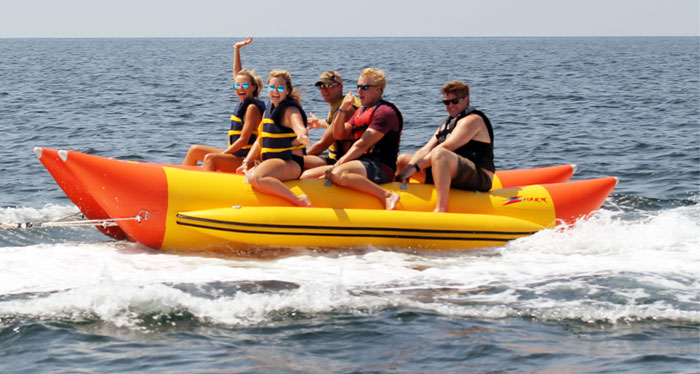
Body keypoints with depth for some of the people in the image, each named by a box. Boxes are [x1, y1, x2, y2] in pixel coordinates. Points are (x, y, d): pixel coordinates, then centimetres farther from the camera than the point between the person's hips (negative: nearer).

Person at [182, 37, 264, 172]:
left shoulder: (252, 108, -13)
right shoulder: (244, 102, 13)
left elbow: (244, 140, -18)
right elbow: (236, 74, 25)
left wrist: (221, 155, -17)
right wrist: (237, 49, 26)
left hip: (246, 160, -10)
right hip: (236, 155, 10)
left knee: (210, 158, -32)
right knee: (194, 150, 12)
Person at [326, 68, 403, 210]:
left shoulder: (385, 111, -9)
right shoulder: (360, 112, 22)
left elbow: (362, 145, -15)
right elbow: (339, 135, 15)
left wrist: (338, 165, -16)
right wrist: (342, 110, 0)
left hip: (381, 168, -9)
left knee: (338, 174, -39)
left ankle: (387, 196, -31)